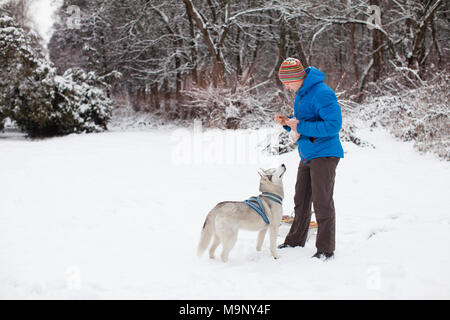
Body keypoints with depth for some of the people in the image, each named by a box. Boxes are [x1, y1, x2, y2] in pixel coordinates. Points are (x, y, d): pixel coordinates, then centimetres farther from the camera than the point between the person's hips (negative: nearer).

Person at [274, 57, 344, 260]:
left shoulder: (322, 93, -19)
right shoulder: (301, 93, 11)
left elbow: (333, 126, -26)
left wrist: (300, 126, -23)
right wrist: (287, 122, 1)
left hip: (324, 154, -9)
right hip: (307, 155, 9)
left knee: (322, 202, -4)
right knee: (301, 200, 15)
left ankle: (326, 249, 6)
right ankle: (296, 241, 28)